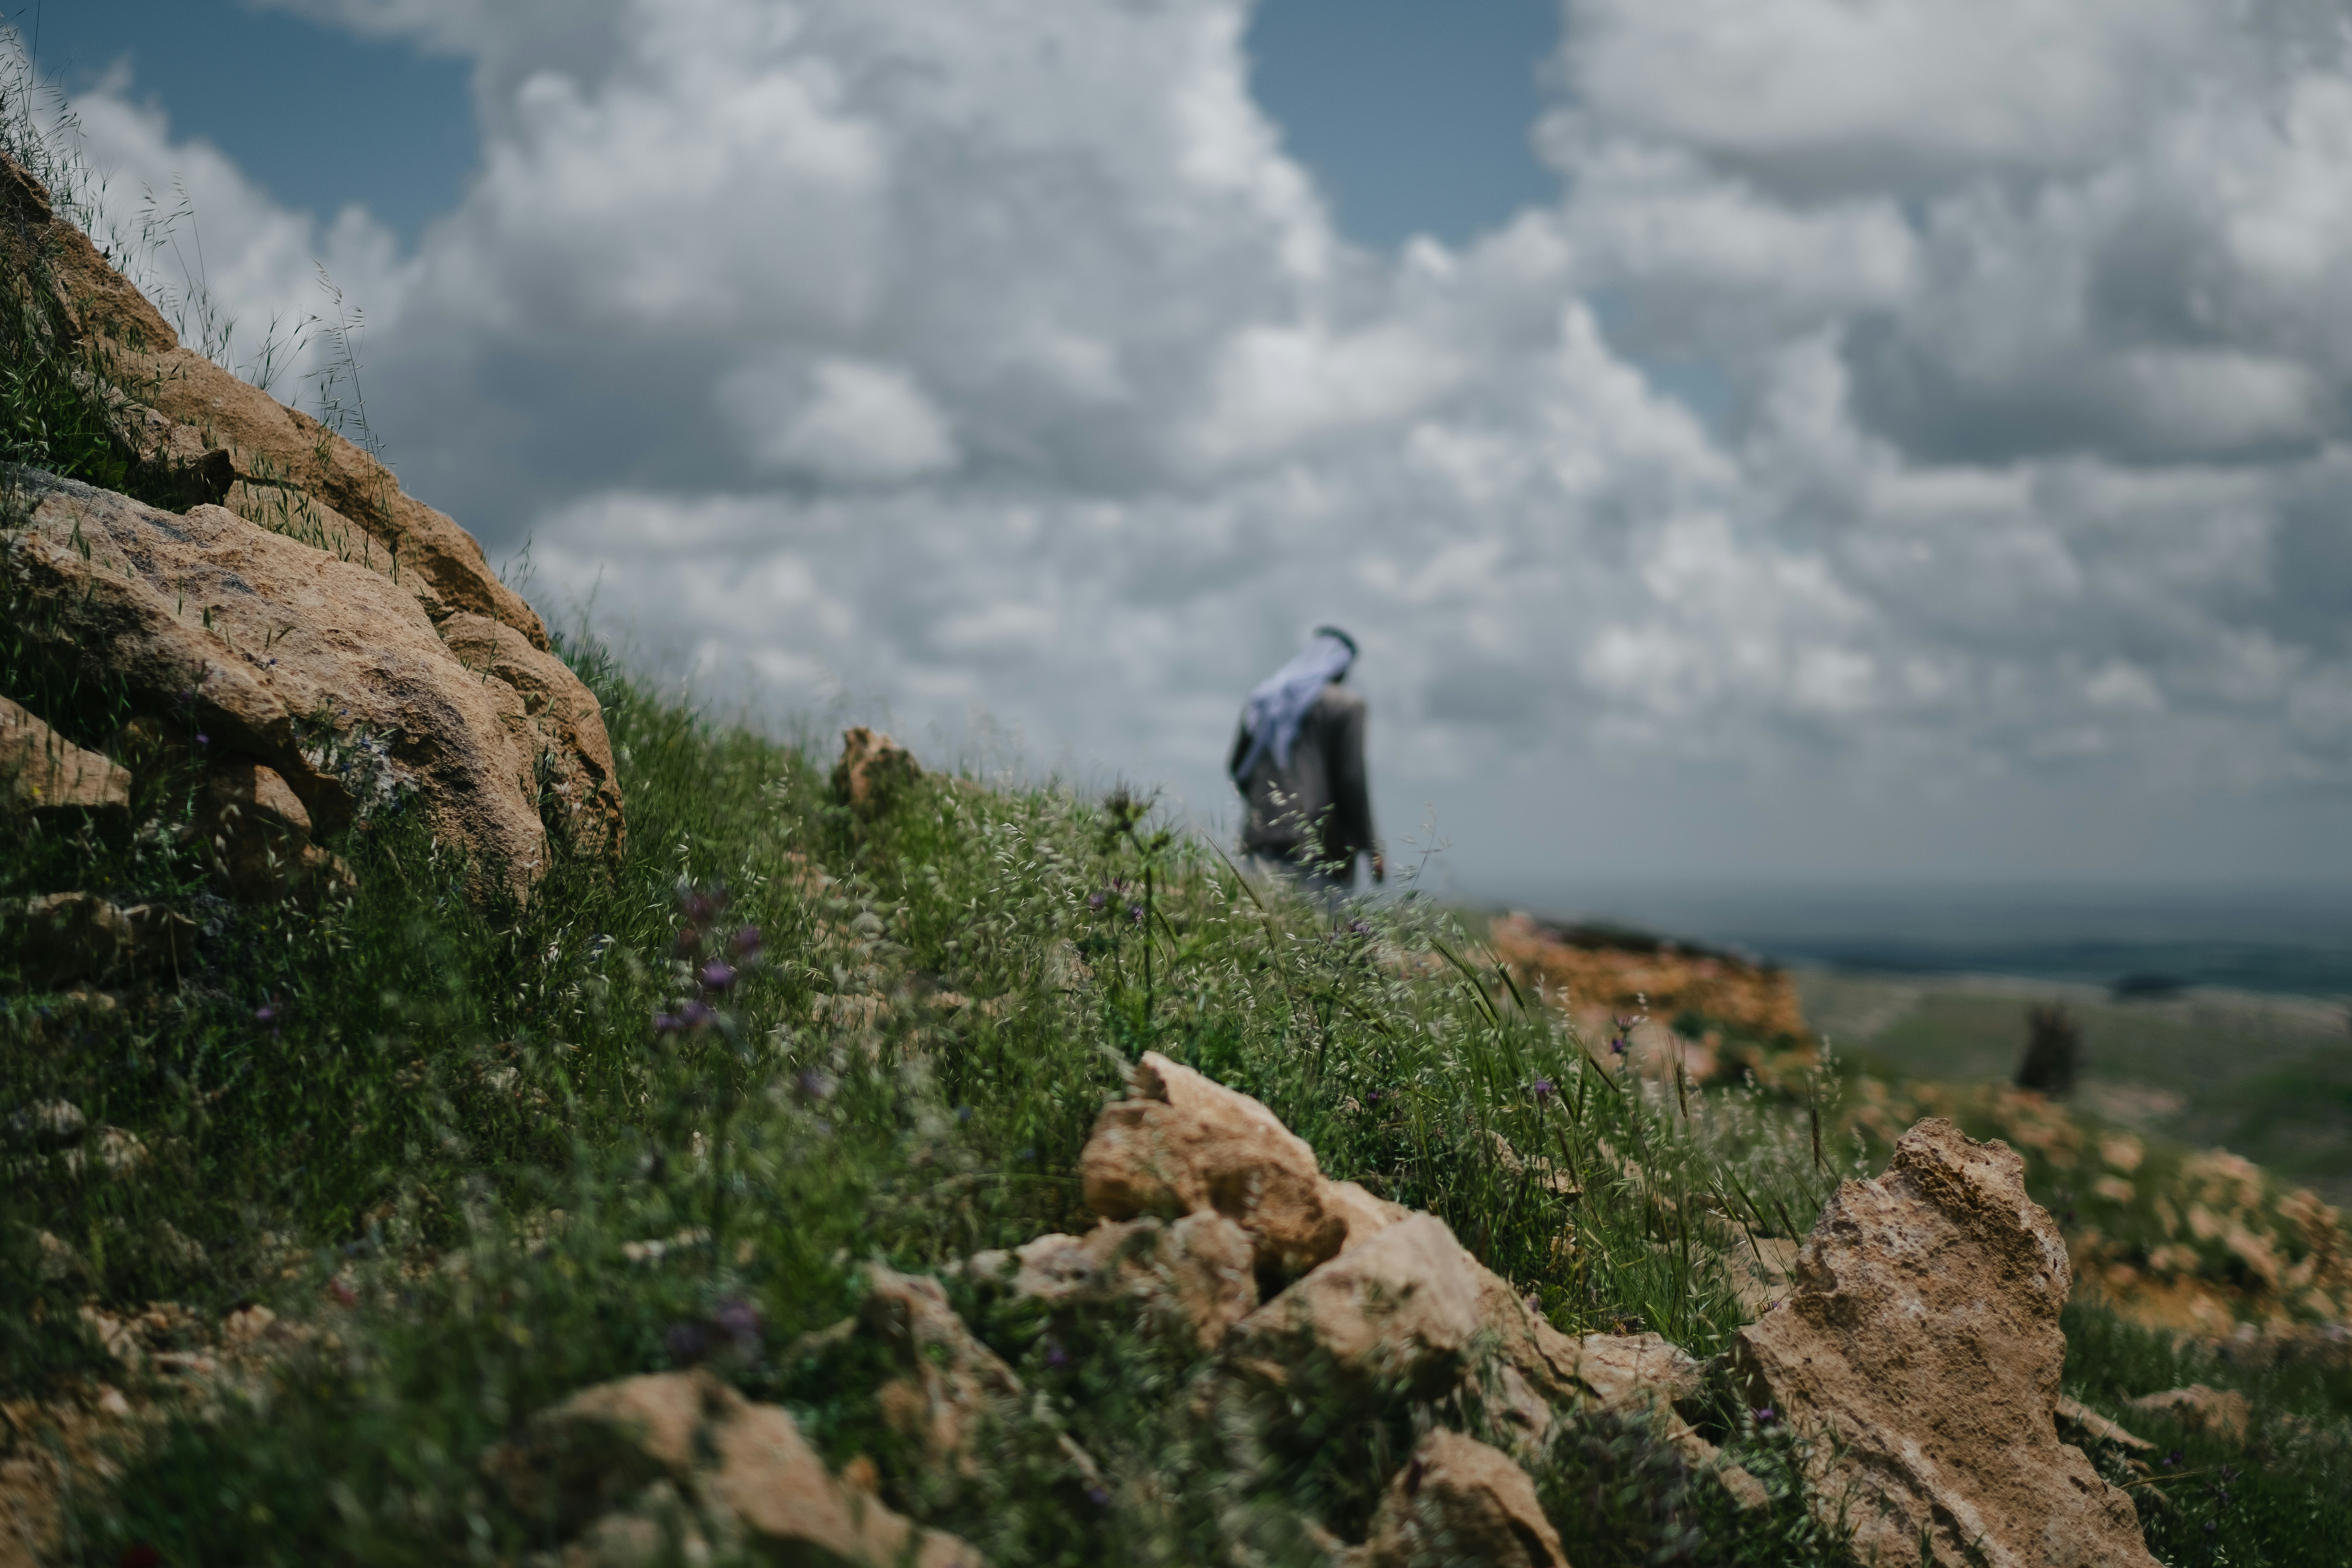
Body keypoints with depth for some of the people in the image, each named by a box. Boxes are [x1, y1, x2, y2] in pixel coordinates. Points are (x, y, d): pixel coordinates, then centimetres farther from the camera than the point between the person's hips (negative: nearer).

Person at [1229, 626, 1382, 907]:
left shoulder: (1263, 698, 16)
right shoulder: (1346, 704, -2)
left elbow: (1236, 765, 18)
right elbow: (1351, 779, -7)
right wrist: (1369, 846, -3)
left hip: (1265, 840, 6)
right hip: (1321, 845, -6)